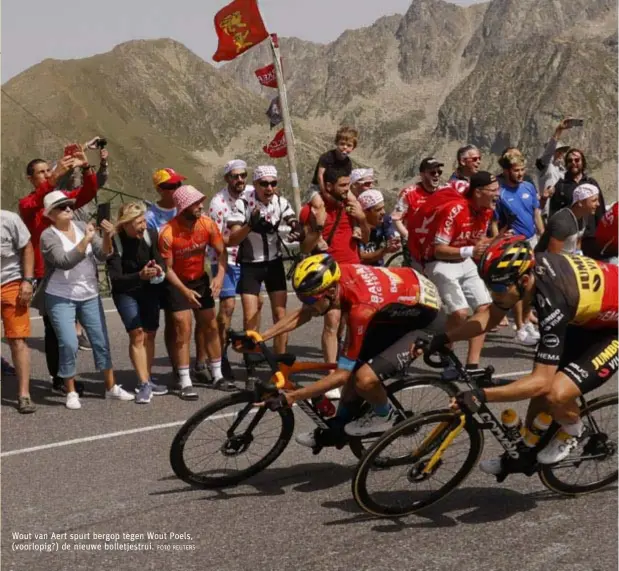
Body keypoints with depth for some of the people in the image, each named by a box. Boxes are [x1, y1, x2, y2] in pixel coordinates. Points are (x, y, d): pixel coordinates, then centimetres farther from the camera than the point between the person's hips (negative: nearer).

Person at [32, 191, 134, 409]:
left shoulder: (82, 227, 3)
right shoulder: (48, 235, -10)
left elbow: (102, 255, -5)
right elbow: (65, 261, -24)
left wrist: (107, 237, -23)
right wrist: (85, 241, -29)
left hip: (90, 295, 4)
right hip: (60, 298, -4)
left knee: (101, 341, 7)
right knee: (69, 344, -11)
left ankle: (111, 387, 17)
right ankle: (71, 392, 4)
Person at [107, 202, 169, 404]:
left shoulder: (150, 234, -14)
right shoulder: (115, 242, -23)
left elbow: (160, 259, -11)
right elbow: (116, 279, -28)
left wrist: (159, 269, -36)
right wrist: (140, 276, -44)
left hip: (149, 289, 4)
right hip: (125, 292, -4)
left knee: (150, 334, 6)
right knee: (137, 334, -13)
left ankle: (146, 380, 18)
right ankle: (144, 384, -11)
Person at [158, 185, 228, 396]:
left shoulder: (208, 224, -14)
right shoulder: (168, 233, -25)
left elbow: (221, 252, -5)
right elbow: (168, 268, -18)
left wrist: (220, 276, -21)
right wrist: (185, 291, -27)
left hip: (200, 280, 4)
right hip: (177, 284, -4)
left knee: (210, 326, 6)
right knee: (183, 330, -9)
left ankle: (217, 376, 17)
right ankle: (185, 383, -2)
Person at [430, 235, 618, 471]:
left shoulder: (553, 300, -38)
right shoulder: (527, 266, -17)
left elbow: (541, 381, -36)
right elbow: (492, 314, -2)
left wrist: (481, 395, -44)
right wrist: (444, 338, -13)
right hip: (586, 318, 8)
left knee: (555, 394, -23)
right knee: (541, 388, 9)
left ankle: (572, 432, 8)